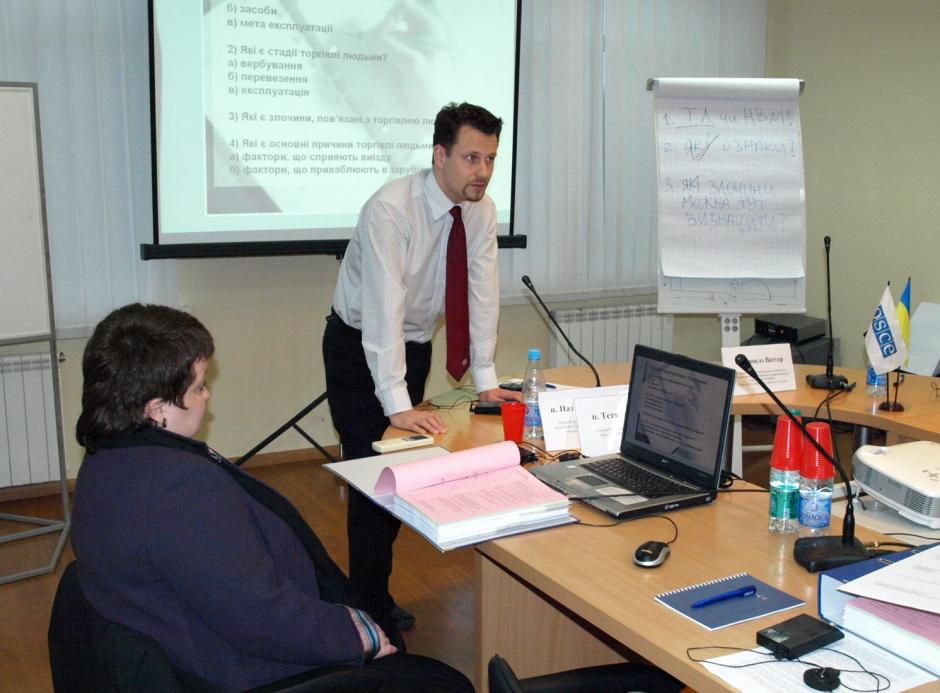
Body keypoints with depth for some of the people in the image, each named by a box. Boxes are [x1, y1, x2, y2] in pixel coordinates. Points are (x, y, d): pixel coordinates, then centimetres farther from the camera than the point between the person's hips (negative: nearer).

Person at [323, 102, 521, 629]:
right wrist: (398, 405, -38)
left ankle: (376, 589, 21)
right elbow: (384, 310, -34)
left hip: (416, 344, 6)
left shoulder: (482, 211, -8)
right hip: (360, 345, -6)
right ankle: (369, 604, 5)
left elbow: (483, 293, -6)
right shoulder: (391, 210, -28)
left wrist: (485, 379, -10)